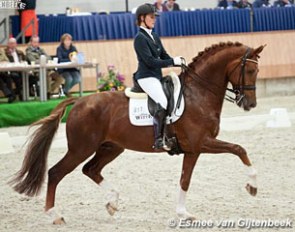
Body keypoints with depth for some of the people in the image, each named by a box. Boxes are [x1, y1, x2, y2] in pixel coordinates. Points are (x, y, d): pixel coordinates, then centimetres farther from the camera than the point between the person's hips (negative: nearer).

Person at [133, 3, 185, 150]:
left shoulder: (155, 37, 18)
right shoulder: (140, 38, -9)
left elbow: (164, 56, 19)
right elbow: (150, 61, -17)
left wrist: (179, 62, 1)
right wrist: (173, 62, -17)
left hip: (157, 77, 10)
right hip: (146, 77, -10)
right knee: (163, 102, -27)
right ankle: (158, 140, -27)